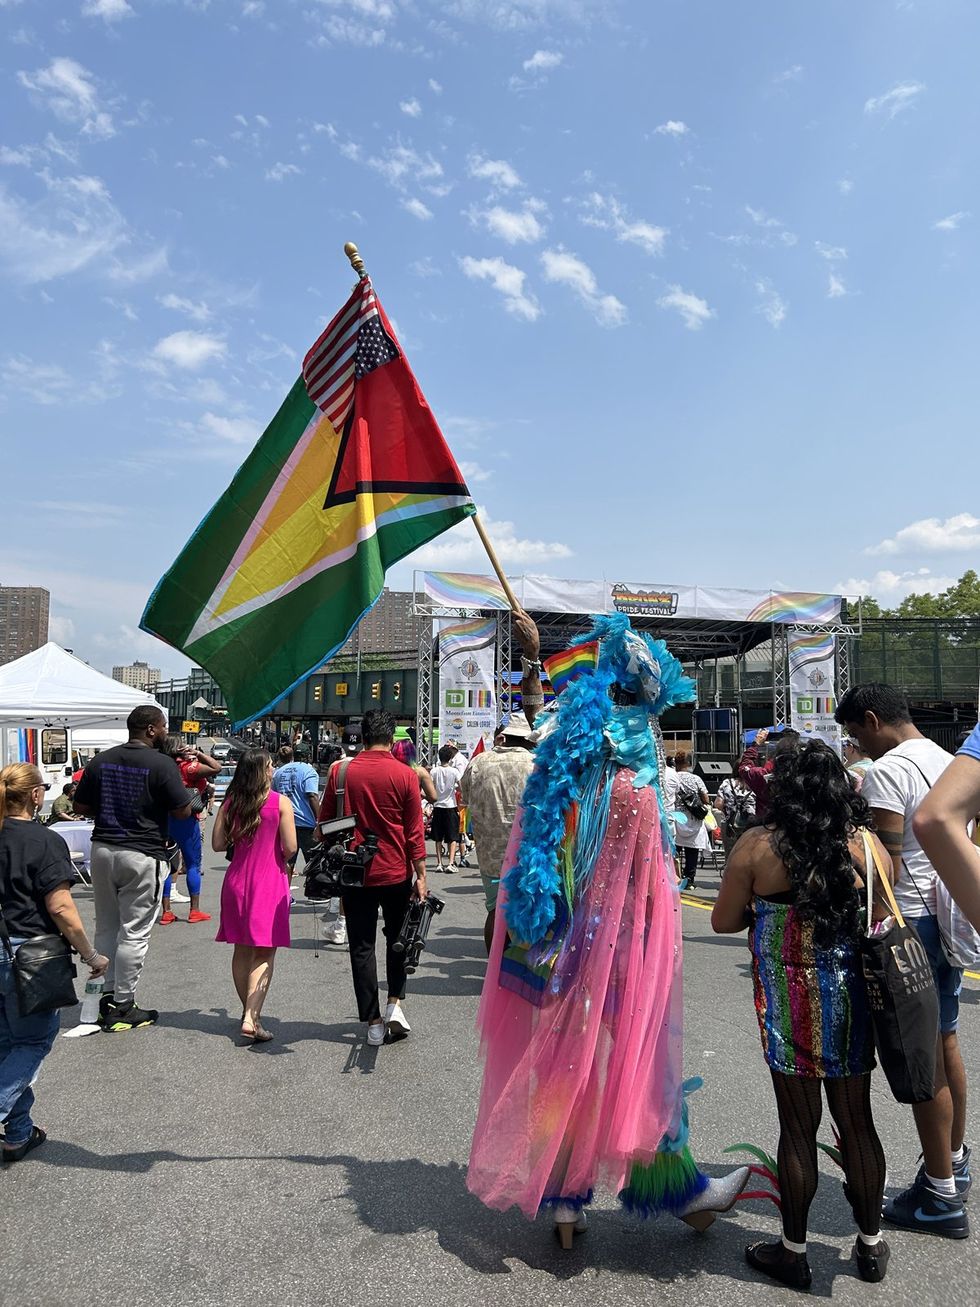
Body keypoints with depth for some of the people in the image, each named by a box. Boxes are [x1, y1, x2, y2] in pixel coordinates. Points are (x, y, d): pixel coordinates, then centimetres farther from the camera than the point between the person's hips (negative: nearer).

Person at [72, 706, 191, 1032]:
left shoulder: (101, 760, 4)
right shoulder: (162, 764, -12)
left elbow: (81, 806, 9)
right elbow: (183, 812, -10)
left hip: (103, 849, 6)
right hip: (143, 855, -6)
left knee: (105, 928, 16)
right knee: (134, 932, 3)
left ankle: (106, 998, 23)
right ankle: (122, 1006, 10)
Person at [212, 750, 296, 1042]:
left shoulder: (230, 803, 2)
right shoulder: (280, 802, -10)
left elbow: (217, 844, 4)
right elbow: (290, 848, -12)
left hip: (237, 882, 5)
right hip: (269, 883, -4)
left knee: (242, 949, 16)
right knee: (264, 953, -1)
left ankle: (248, 1010, 28)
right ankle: (252, 1018, -11)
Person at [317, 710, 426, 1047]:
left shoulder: (339, 771, -4)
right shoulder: (404, 775, -8)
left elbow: (325, 823, 3)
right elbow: (414, 831, -6)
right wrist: (421, 876, 1)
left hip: (354, 874, 0)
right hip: (396, 873, 0)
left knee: (362, 947, 9)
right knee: (397, 939, 21)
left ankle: (373, 1022, 12)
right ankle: (394, 1002, 13)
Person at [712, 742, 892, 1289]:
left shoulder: (757, 846, -13)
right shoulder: (865, 843, -6)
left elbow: (724, 921, -5)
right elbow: (883, 921, 5)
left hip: (788, 1004, -3)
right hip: (850, 996, 3)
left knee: (798, 1126, 10)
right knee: (857, 1120, 18)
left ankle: (794, 1252, 26)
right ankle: (872, 1244, 35)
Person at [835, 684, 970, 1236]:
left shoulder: (888, 771, -17)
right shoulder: (951, 762, 11)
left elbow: (886, 865, -20)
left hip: (911, 920, -9)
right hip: (949, 916, 9)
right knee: (946, 1041, 21)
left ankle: (941, 1197, 13)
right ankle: (956, 1160, 37)